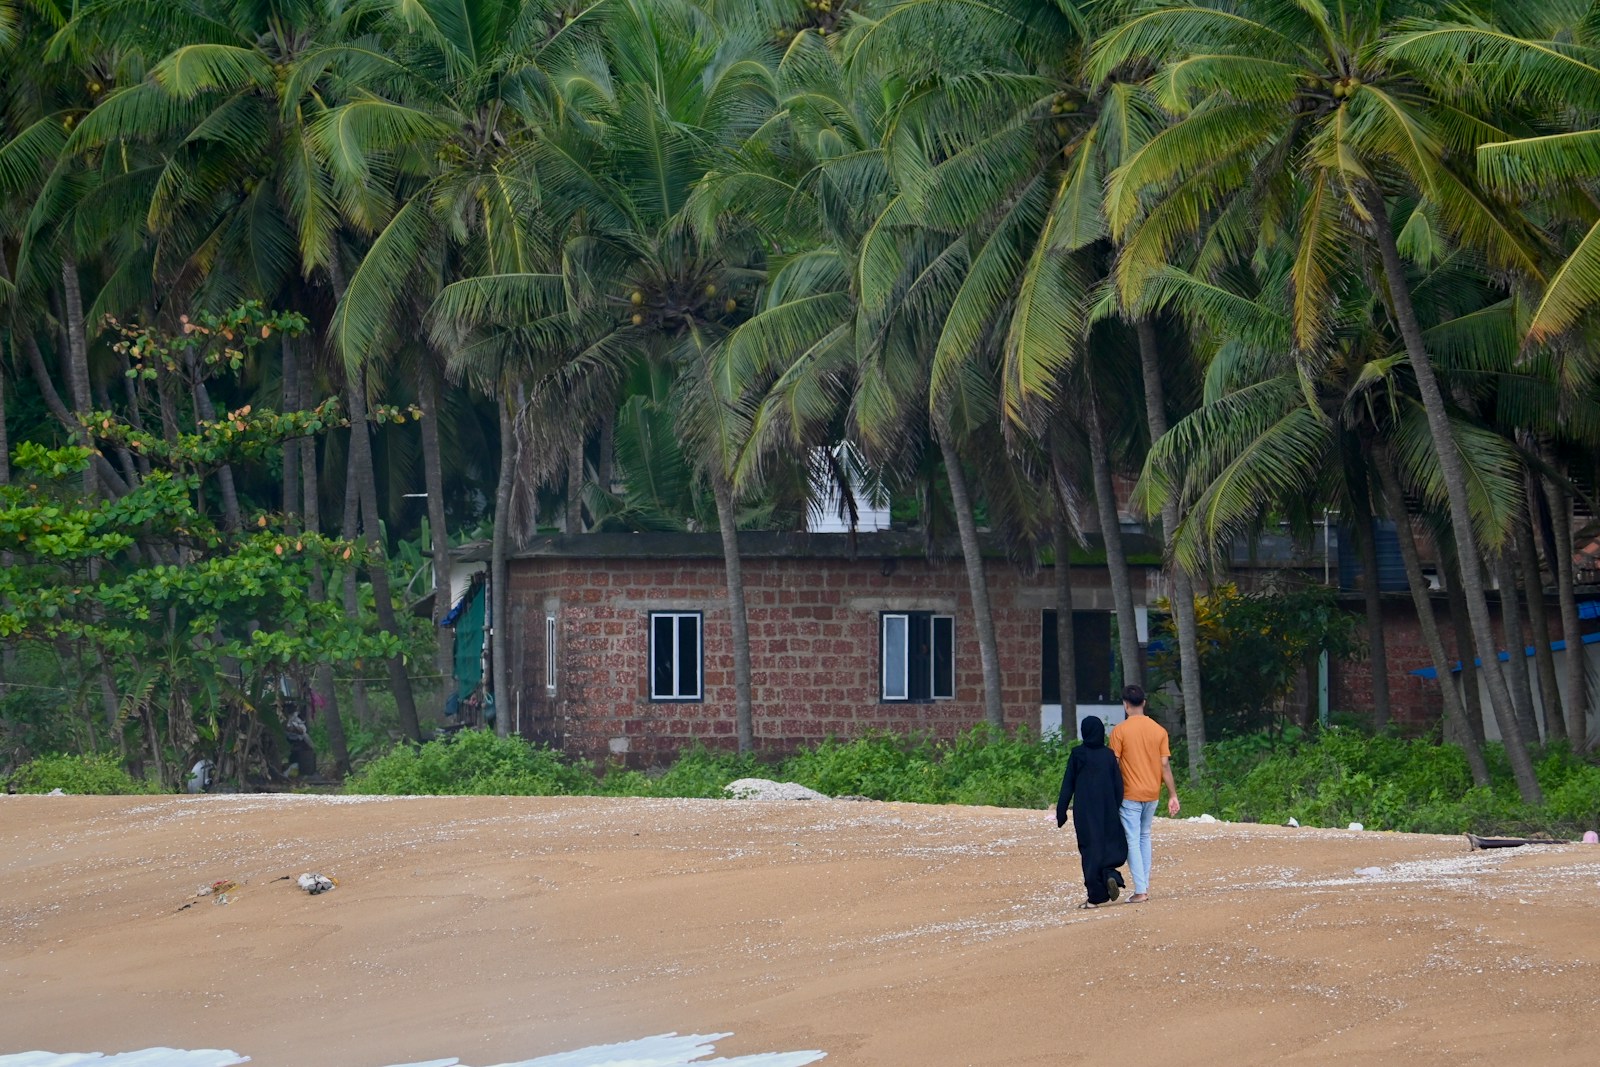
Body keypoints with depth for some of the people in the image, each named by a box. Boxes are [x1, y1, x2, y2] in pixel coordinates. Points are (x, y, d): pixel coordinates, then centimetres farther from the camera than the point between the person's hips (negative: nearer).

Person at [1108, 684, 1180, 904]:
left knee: (1132, 840, -2)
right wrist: (1172, 795, 3)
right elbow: (1165, 764, -1)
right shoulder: (1159, 730, 1)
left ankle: (1140, 891, -8)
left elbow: (1114, 765, -9)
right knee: (1145, 837, 20)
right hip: (1152, 794, 4)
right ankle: (1145, 886, 19)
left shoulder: (1120, 731, -9)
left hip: (1130, 794, -4)